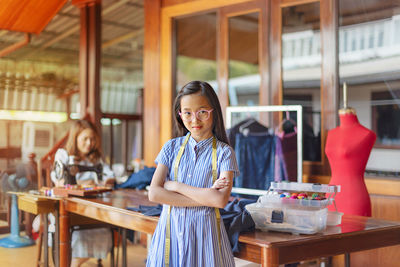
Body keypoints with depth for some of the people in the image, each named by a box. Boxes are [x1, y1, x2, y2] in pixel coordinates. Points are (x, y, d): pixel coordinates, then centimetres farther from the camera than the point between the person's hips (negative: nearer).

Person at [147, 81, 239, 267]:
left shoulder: (223, 152, -3)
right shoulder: (172, 147, 3)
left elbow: (221, 200, -17)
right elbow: (154, 194, -7)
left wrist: (175, 185, -11)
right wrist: (205, 197, -13)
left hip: (205, 231, -2)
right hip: (171, 228, 2)